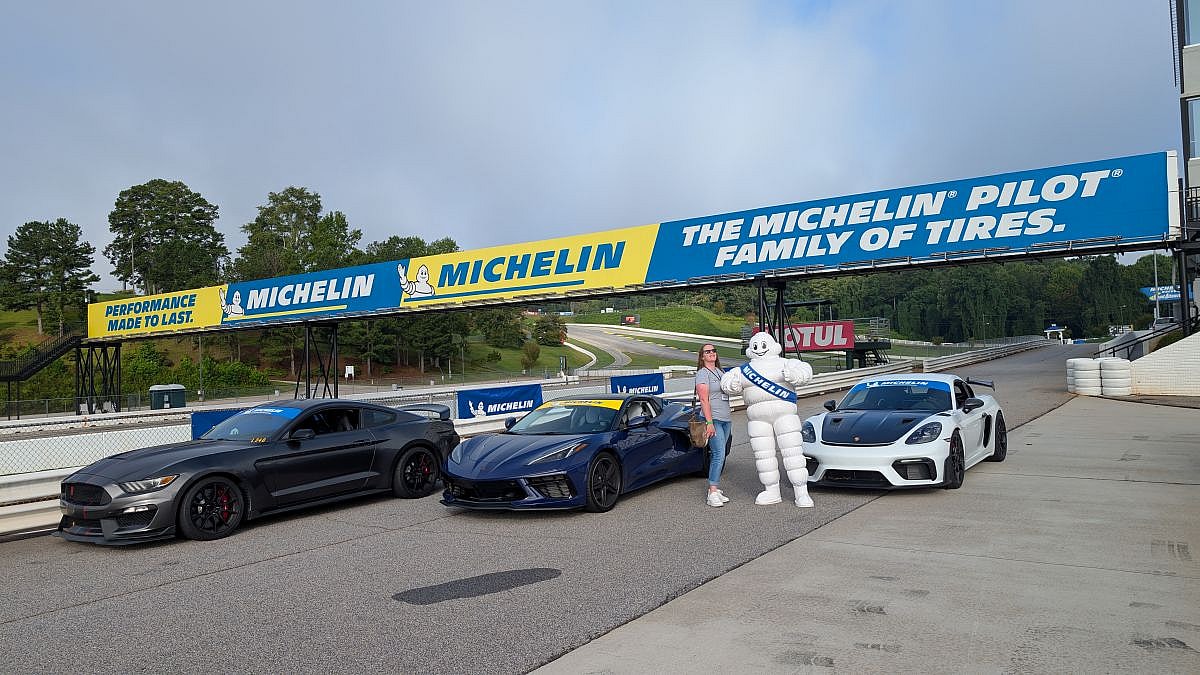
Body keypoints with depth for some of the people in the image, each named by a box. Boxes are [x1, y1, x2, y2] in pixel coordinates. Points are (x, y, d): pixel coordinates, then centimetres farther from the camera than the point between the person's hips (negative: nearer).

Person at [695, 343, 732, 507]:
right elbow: (704, 399, -13)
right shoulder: (702, 373, -6)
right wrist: (709, 422, -20)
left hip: (726, 419, 7)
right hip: (714, 419, -7)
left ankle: (714, 489, 11)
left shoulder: (721, 372, 18)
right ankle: (713, 493, -15)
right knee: (719, 454, -15)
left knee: (718, 455, 7)